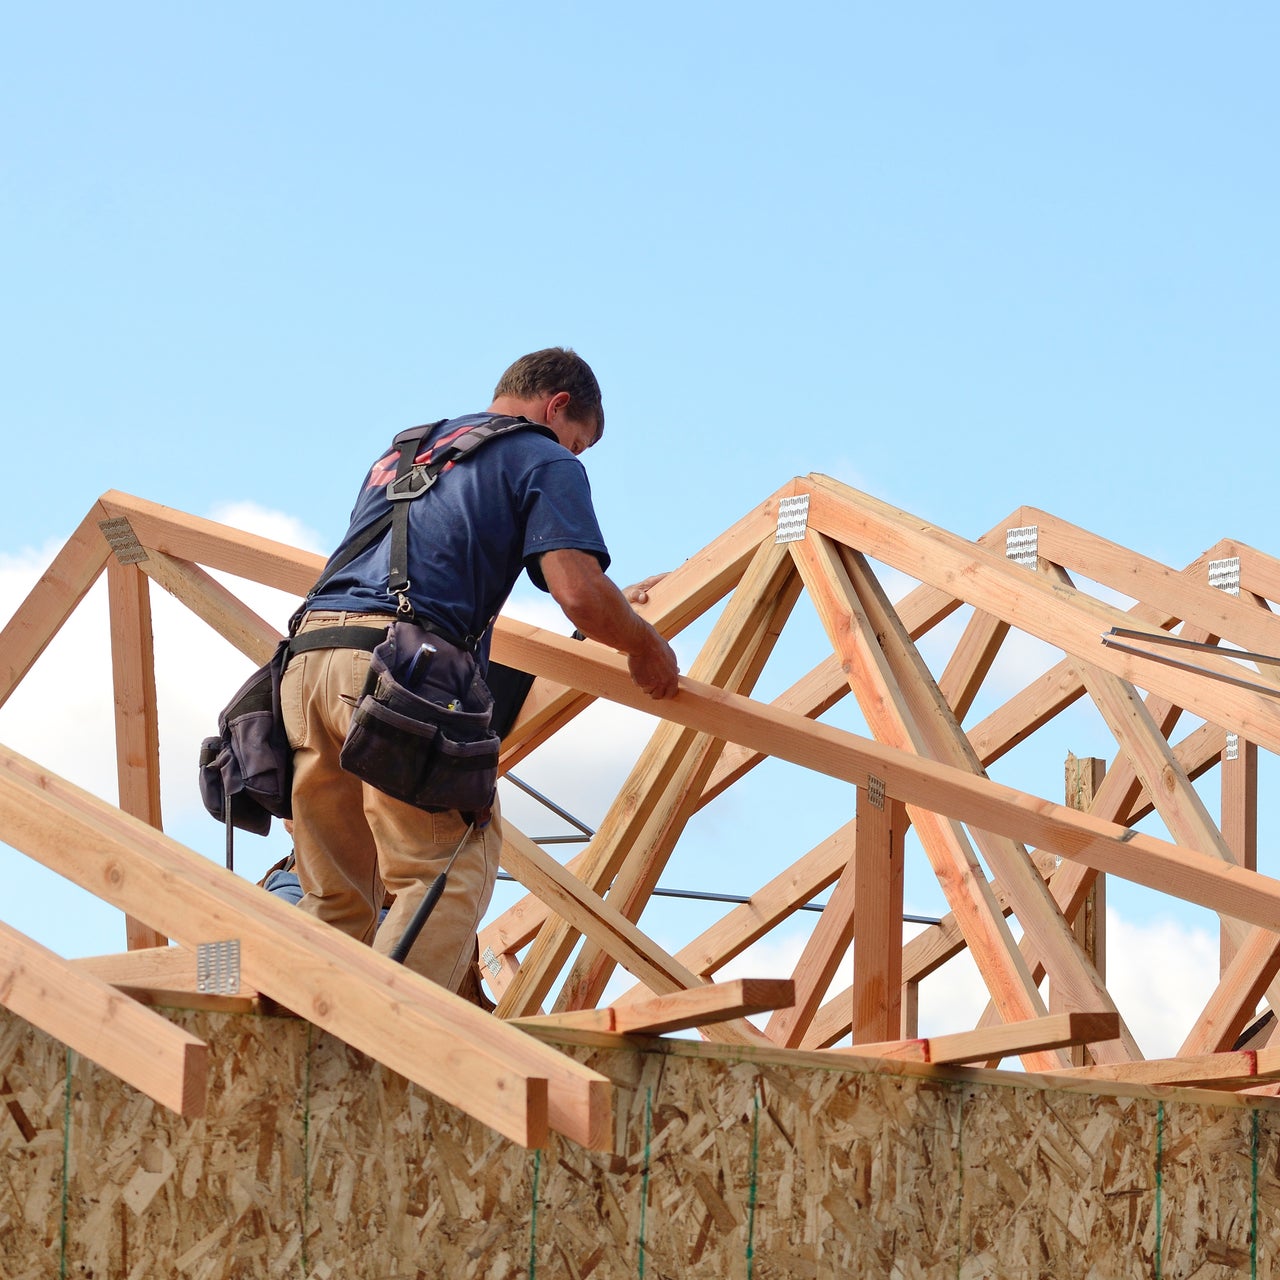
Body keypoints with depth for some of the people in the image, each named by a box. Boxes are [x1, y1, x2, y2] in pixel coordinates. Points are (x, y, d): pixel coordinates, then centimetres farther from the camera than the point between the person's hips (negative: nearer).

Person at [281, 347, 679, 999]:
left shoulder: (399, 454, 34)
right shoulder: (545, 462, 12)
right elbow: (580, 594, -3)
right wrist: (646, 646, 15)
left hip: (307, 657, 7)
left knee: (336, 901, 12)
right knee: (449, 876, -7)